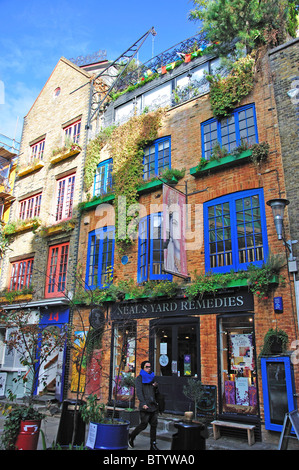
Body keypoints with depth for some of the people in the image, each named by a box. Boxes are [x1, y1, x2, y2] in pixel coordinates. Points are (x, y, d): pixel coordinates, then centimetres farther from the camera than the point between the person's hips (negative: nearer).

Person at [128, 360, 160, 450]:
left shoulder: (152, 377, 16)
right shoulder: (140, 378, -1)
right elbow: (139, 392, -11)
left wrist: (156, 386, -1)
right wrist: (143, 403, -22)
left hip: (153, 405, 6)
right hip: (145, 406, -5)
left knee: (154, 425, 4)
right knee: (143, 424, -2)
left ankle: (153, 445, 14)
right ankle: (131, 437, 21)